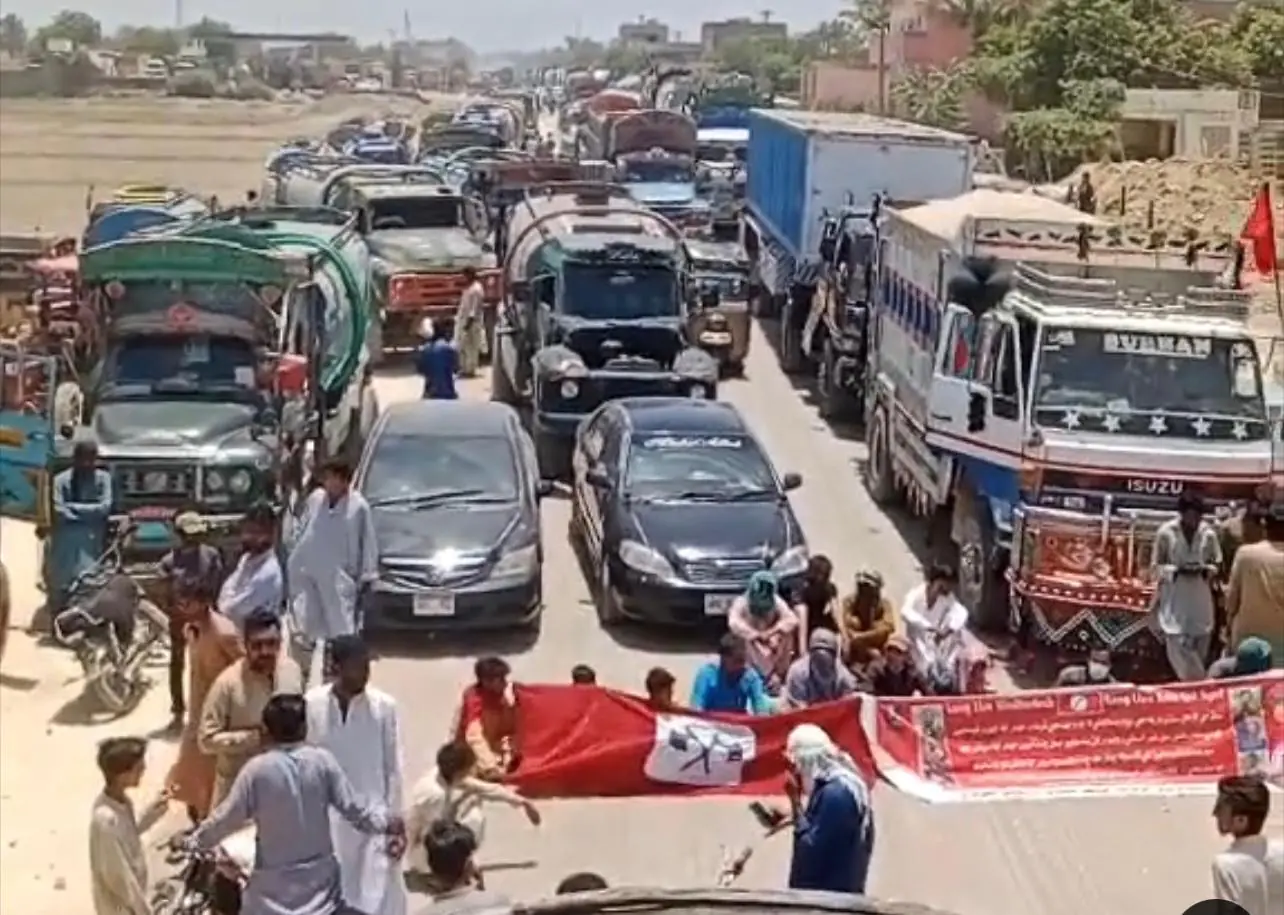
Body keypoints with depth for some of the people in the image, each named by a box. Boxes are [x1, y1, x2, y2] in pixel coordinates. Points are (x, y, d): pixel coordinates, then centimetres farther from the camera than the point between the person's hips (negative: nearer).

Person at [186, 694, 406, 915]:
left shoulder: (257, 769, -12)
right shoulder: (322, 761, -7)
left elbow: (225, 818, -6)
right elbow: (354, 809, -4)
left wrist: (192, 842, 11)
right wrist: (388, 822, 14)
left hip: (273, 888, -2)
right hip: (320, 881, 2)